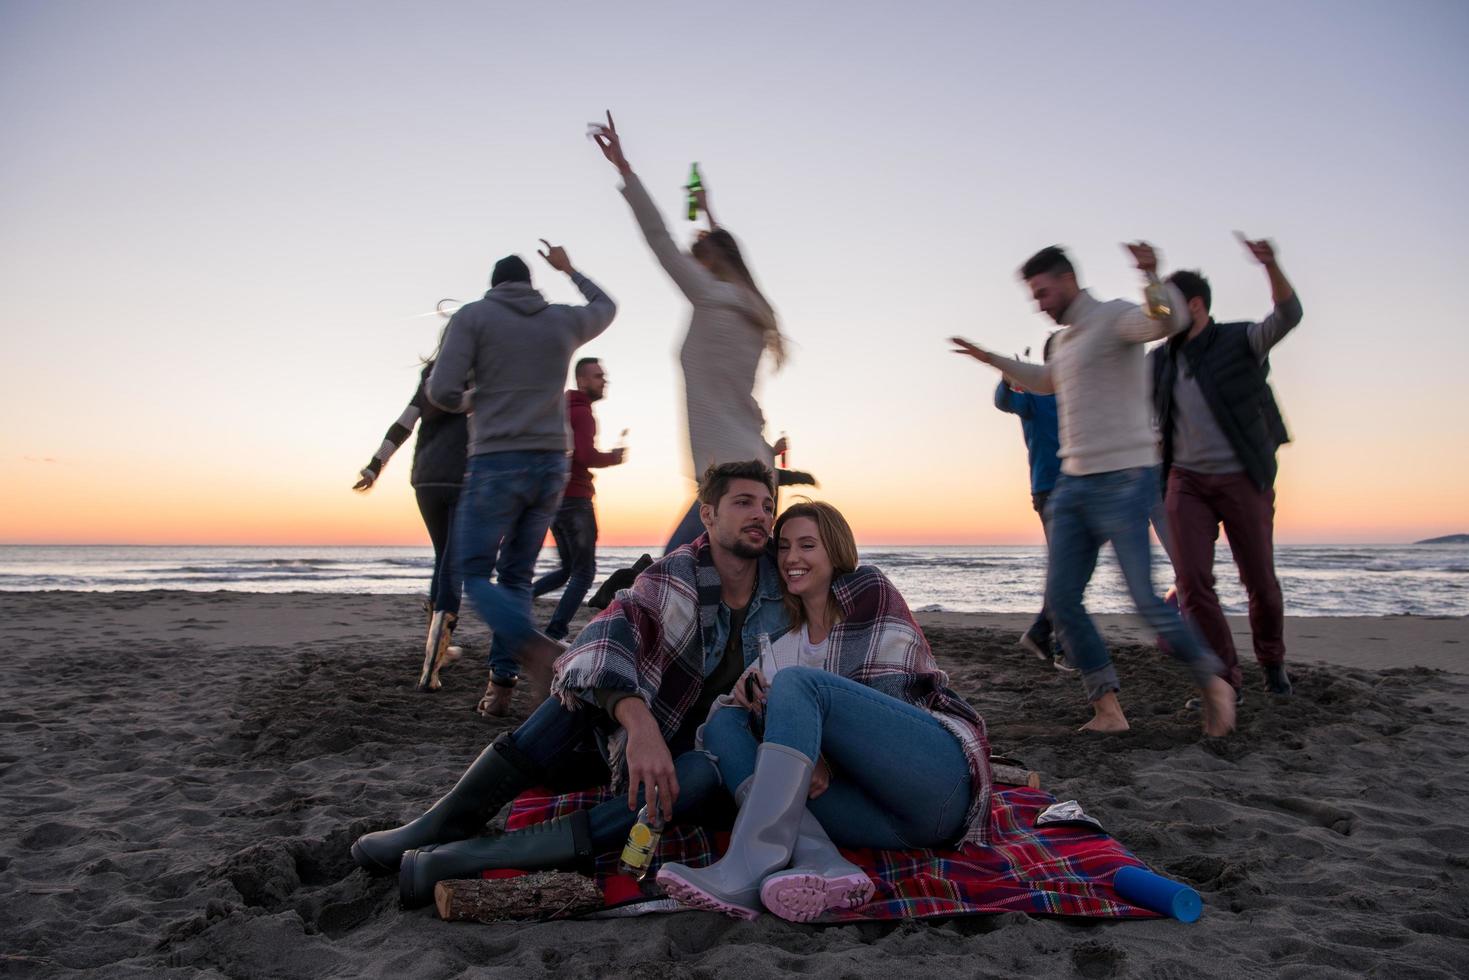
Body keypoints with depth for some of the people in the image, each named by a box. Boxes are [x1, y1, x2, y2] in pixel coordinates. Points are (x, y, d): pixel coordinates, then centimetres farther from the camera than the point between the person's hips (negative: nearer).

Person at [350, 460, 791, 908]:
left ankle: (485, 856, -39)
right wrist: (640, 724, -47)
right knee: (587, 684, -30)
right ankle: (447, 822, -25)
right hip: (639, 735, 0)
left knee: (705, 774, -37)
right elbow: (608, 634, -30)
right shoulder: (675, 576, -12)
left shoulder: (784, 589, -5)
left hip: (703, 754, 0)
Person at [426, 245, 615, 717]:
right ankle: (501, 683, 8)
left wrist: (474, 402, 13)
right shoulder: (564, 320, 11)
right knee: (516, 576, 12)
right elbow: (606, 306, 33)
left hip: (496, 463, -4)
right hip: (551, 464, 5)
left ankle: (534, 647, -23)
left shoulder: (473, 315, 0)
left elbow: (442, 391, -8)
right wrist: (569, 269, 45)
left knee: (475, 573, 2)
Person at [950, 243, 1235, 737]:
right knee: (1061, 599, 0)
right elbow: (1045, 381, 42)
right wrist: (991, 359, 45)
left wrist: (1152, 275, -46)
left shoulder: (1114, 317, -7)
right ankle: (1108, 709, 6)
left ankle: (1212, 685, 15)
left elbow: (1170, 320, -29)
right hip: (1074, 483, 9)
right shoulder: (1068, 340, 21)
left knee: (1146, 601, -10)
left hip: (1123, 480, -9)